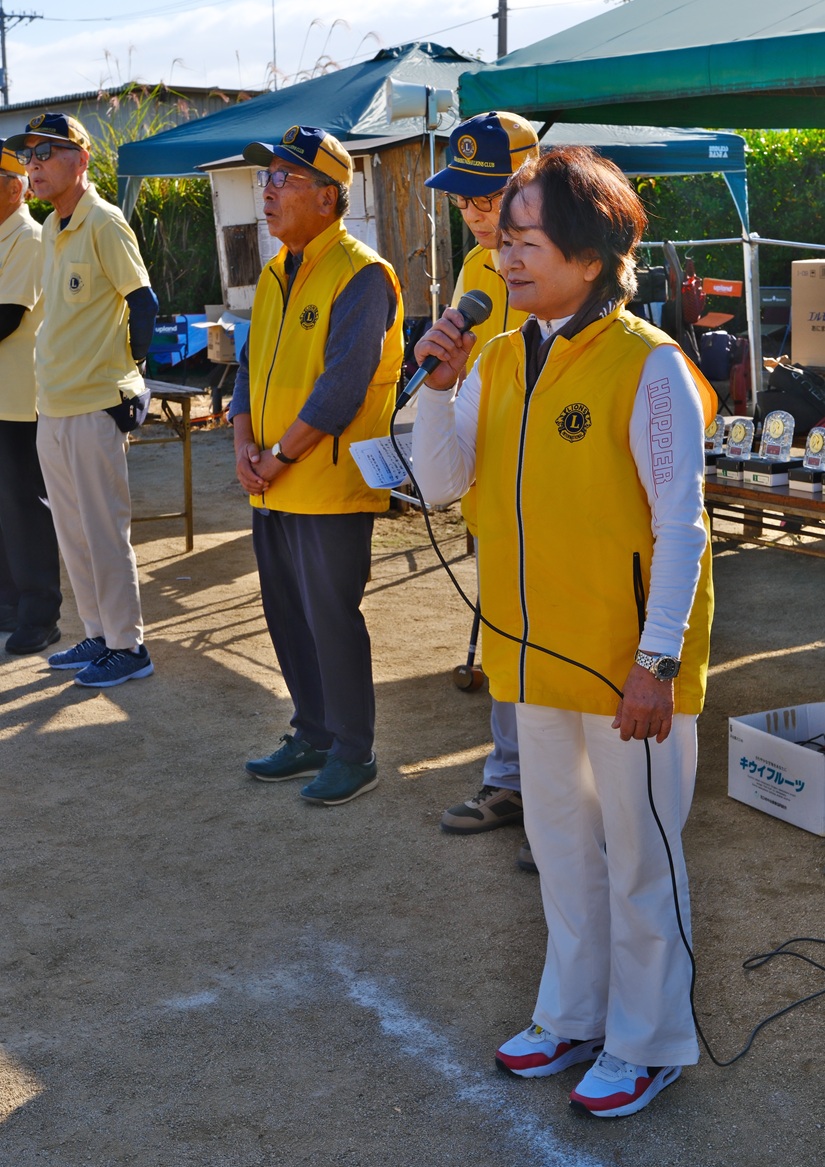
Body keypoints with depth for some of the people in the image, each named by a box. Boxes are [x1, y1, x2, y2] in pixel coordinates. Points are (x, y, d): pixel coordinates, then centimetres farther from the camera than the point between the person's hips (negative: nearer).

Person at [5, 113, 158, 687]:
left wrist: (125, 378, -10)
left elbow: (143, 303, -14)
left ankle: (128, 646, 8)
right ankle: (99, 635, 26)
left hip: (95, 406, -9)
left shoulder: (104, 222, -12)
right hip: (52, 405, 9)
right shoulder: (52, 227, 14)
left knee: (105, 532, -2)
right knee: (73, 532, 15)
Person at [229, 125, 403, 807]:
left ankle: (353, 755, 14)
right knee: (288, 615, 15)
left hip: (331, 486, -8)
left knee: (331, 619, -1)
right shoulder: (276, 273, 14)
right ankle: (313, 736, 31)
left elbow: (343, 385, -19)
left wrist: (281, 455, -16)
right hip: (273, 489, 8)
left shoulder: (361, 275, -13)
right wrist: (245, 444, 1)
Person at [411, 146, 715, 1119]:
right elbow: (440, 484, 3)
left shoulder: (648, 366, -15)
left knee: (639, 853, 7)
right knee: (559, 840, 19)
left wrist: (657, 662, -18)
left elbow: (681, 528, -15)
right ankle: (574, 1014, 37)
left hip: (627, 660, -7)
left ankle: (647, 1042, 25)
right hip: (535, 650, 7)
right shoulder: (502, 360, 4)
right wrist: (438, 383, -10)